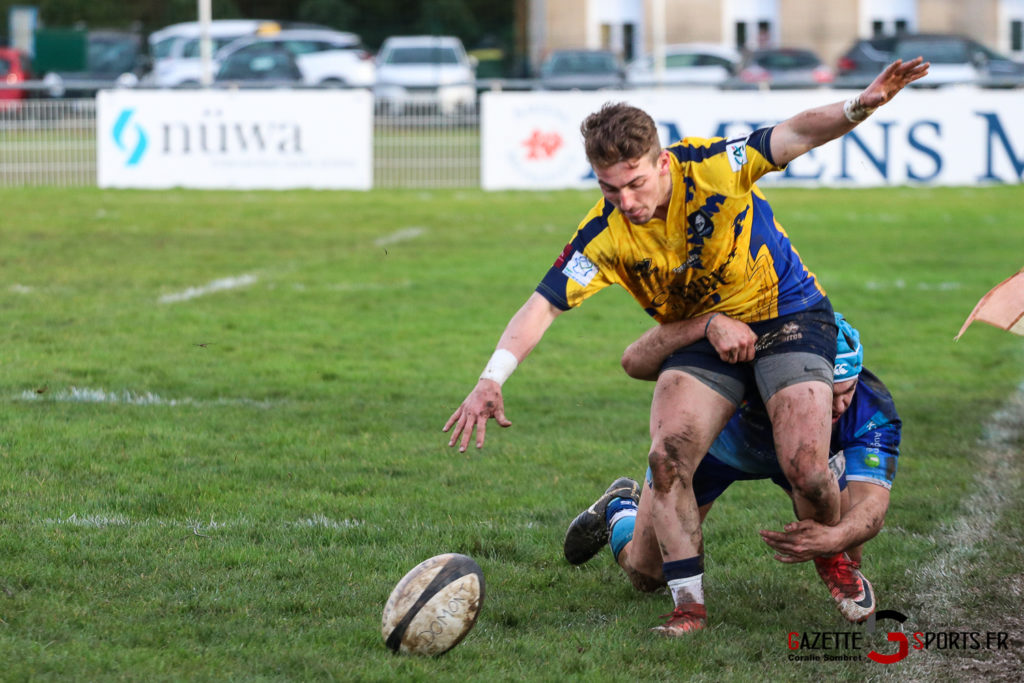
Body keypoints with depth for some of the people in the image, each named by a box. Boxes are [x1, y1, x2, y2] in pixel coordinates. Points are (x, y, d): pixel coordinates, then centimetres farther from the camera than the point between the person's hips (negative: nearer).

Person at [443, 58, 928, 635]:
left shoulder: (710, 169, -24)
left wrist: (859, 106, -39)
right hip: (703, 339, 3)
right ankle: (689, 604, -9)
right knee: (667, 457, -21)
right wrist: (491, 381, -33)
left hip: (789, 316, -3)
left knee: (805, 468, -17)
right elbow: (543, 306, -20)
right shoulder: (605, 236, -19)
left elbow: (793, 136, -21)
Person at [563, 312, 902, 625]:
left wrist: (835, 537, -69)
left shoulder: (872, 411, -39)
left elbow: (873, 501, -46)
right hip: (708, 444, -2)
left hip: (793, 452, 2)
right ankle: (621, 508, 38)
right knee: (647, 575, 2)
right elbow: (634, 362, -51)